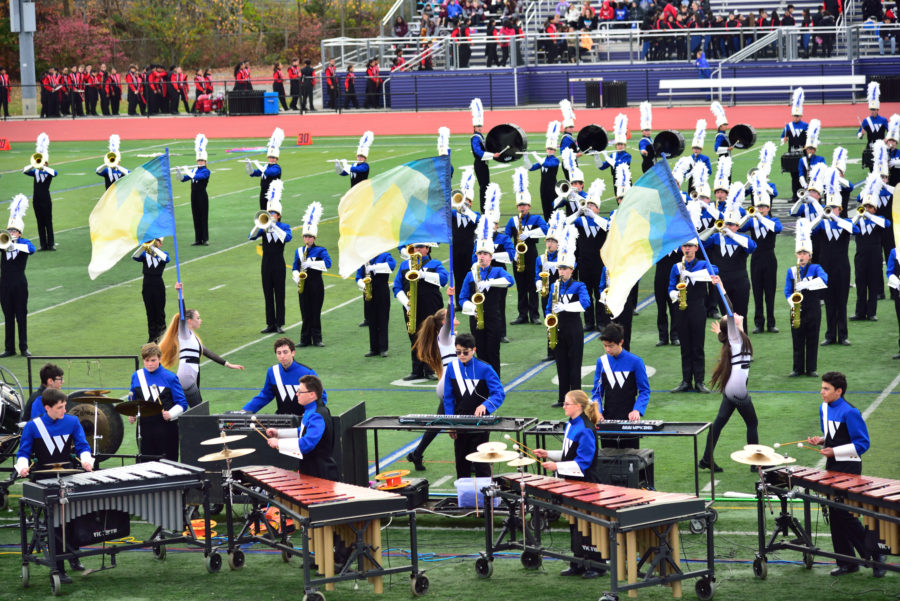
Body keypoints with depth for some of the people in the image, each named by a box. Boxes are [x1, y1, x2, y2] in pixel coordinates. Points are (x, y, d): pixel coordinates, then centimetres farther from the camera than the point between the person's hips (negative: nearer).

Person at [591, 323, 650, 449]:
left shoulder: (635, 362, -6)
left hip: (629, 419, -3)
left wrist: (637, 410, -19)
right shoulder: (601, 362, 5)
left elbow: (644, 391, -3)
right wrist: (597, 411, -8)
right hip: (607, 419, 3)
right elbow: (597, 392, 9)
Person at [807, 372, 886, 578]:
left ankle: (874, 555, 2)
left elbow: (862, 443, -16)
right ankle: (846, 562, 17)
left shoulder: (849, 412, -17)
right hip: (832, 467, 9)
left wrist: (835, 451, -20)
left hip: (848, 468, -9)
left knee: (844, 514, -10)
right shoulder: (824, 408, 9)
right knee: (835, 515, 9)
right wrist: (821, 441, 0)